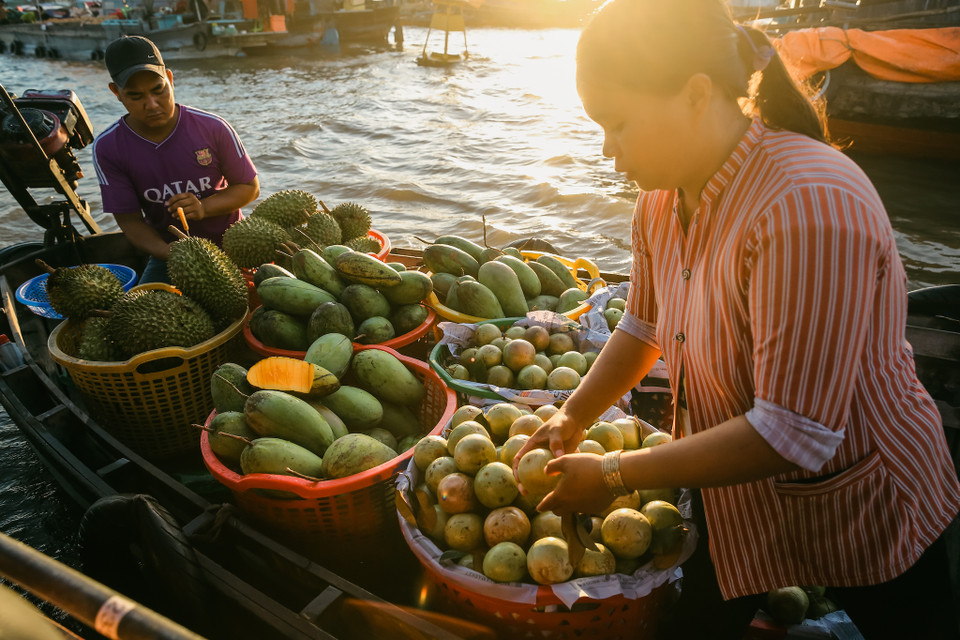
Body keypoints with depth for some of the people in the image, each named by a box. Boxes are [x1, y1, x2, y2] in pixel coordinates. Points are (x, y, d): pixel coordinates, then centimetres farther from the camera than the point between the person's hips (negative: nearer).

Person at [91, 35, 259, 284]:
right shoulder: (107, 148, -9)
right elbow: (129, 220, -7)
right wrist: (170, 253, -27)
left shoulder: (212, 128, -12)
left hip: (228, 244, -1)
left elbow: (250, 187, -2)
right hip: (167, 249, 2)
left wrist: (204, 208, -21)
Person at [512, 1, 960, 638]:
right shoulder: (663, 193, -8)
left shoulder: (811, 209, -34)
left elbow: (794, 438, -34)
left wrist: (616, 474, -25)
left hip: (863, 513, -6)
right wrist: (573, 418, -3)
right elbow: (644, 325, 7)